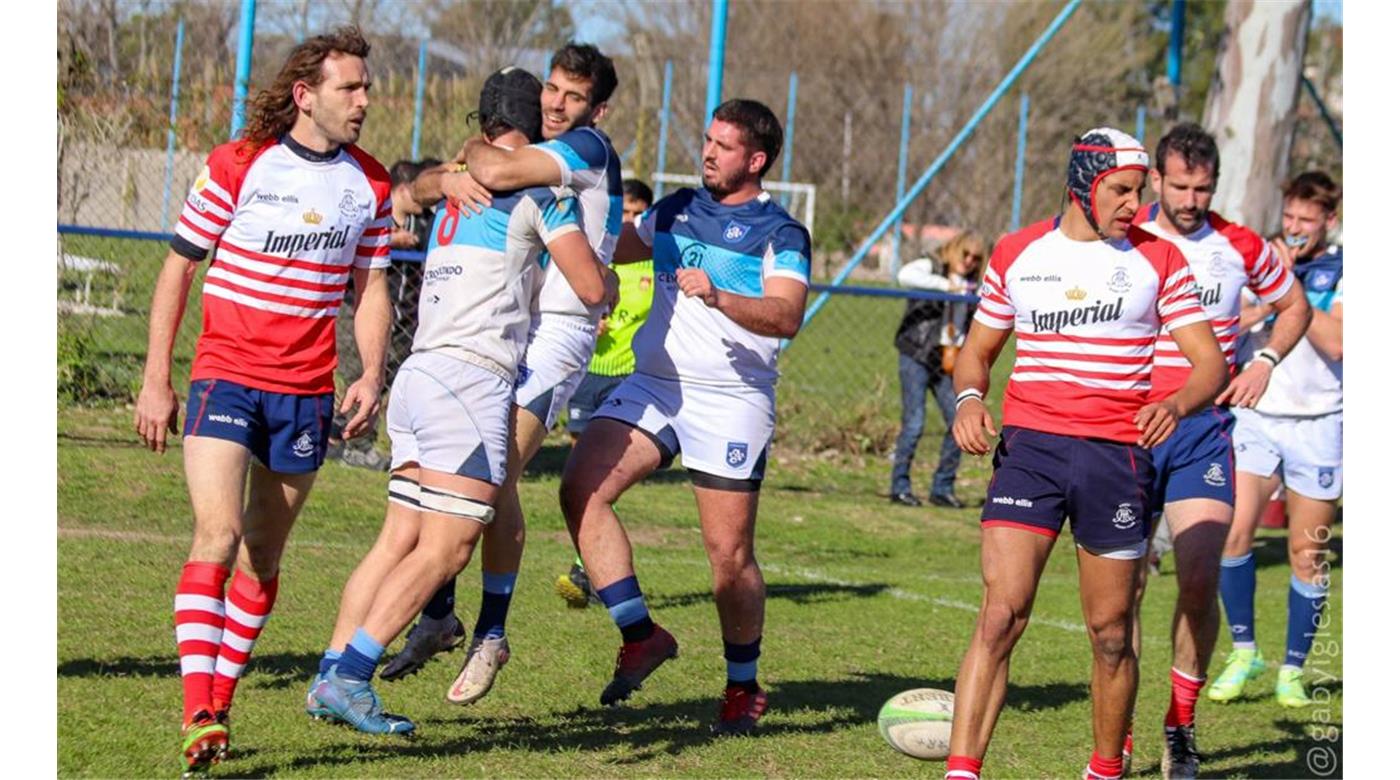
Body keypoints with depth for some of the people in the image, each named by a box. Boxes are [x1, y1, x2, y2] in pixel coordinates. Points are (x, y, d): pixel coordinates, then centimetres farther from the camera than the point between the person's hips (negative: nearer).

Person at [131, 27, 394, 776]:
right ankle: (198, 714, -21)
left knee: (263, 555, 8)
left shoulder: (370, 184, 6)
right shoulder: (237, 166, -5)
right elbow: (178, 268, 1)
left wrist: (370, 376, -1)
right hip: (224, 377, -4)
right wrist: (156, 380, -2)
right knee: (218, 536, -17)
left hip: (307, 391, 4)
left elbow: (371, 288, 15)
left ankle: (220, 703, 20)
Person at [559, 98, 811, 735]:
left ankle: (743, 689, 14)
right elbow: (607, 248, 30)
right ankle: (640, 634, -8)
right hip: (652, 384, 5)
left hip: (732, 402, -5)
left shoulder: (782, 235, -3)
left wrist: (718, 297, -34)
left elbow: (786, 317, -20)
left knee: (729, 553, -4)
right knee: (582, 487, -16)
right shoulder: (676, 211, 14)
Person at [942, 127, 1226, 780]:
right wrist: (969, 397, -2)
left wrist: (1176, 404, -18)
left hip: (1117, 453, 0)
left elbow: (1210, 361, 3)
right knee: (1001, 613, -14)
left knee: (1111, 634, 5)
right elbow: (977, 350, 20)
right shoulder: (1016, 254, 10)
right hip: (1029, 446, 0)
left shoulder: (1158, 259, 6)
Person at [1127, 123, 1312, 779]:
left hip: (1204, 429, 0)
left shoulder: (1241, 249, 2)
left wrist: (1264, 362, 4)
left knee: (1199, 581, -11)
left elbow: (1294, 306, 20)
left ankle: (1180, 726, 5)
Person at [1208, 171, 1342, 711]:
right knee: (1232, 532, -13)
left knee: (1307, 555, 3)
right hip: (1257, 416, 2)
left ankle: (1293, 669, 15)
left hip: (1317, 424, -1)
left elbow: (1334, 343, -15)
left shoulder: (1343, 272, -1)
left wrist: (1291, 286, -15)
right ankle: (1244, 651, 3)